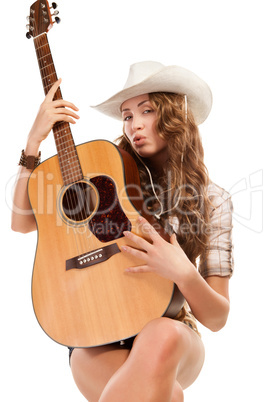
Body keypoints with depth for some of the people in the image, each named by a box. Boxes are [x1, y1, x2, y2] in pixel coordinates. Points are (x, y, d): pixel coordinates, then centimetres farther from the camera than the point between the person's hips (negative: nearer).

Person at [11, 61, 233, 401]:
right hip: (98, 338, 0)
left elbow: (217, 318, 1)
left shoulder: (212, 200, 2)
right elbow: (22, 222, 2)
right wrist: (35, 139, -6)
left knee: (162, 336, -37)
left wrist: (184, 273, -21)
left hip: (173, 336, 1)